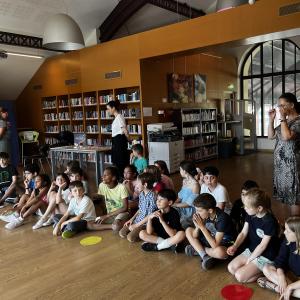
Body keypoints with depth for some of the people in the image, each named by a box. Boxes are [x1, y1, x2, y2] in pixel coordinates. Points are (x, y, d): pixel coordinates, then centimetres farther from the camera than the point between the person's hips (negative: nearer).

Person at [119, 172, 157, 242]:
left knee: (130, 237, -20)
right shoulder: (141, 194, 4)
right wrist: (132, 219, 4)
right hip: (137, 220, 8)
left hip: (146, 223, -7)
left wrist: (136, 225, -15)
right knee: (121, 233, -3)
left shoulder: (152, 196, -22)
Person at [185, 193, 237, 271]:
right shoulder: (205, 215, -14)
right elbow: (195, 236, -6)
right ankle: (205, 256, -16)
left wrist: (202, 227, -35)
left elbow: (215, 245, -34)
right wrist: (197, 226, -27)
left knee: (220, 252, -40)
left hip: (225, 244, -7)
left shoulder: (222, 218, -31)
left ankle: (198, 249, -9)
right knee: (188, 230, 0)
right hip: (211, 239, 7)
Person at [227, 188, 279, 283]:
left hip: (265, 256, -7)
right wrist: (235, 246, -20)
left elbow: (262, 246, -21)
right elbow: (243, 233, -2)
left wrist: (249, 260, -11)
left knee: (239, 276, -16)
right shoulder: (250, 215, -6)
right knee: (231, 268, -5)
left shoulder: (270, 222, -28)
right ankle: (256, 269, 9)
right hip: (251, 250, 7)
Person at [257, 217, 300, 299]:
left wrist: (290, 287, -30)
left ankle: (276, 287, -22)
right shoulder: (287, 241, -11)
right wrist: (281, 277, -24)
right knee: (266, 268, -10)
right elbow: (280, 260, -8)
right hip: (292, 275, 6)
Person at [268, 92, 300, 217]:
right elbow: (271, 136, 15)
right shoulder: (285, 121, 12)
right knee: (284, 196, 14)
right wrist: (271, 119, 6)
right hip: (280, 163, 9)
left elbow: (286, 137, -28)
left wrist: (282, 118, -20)